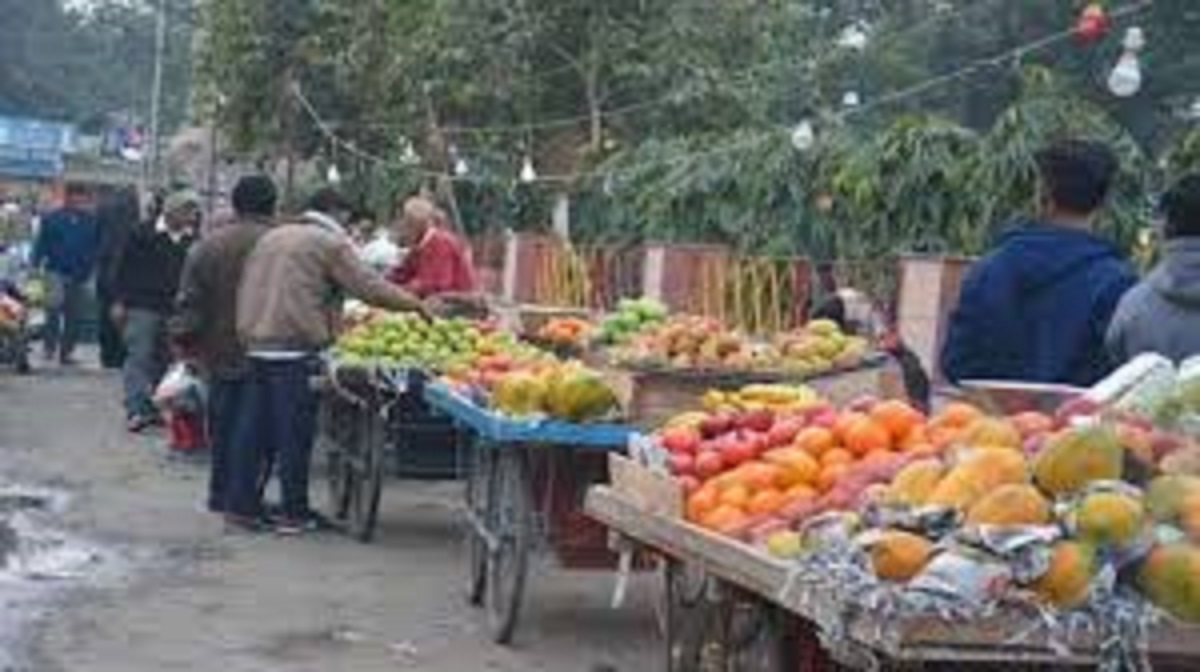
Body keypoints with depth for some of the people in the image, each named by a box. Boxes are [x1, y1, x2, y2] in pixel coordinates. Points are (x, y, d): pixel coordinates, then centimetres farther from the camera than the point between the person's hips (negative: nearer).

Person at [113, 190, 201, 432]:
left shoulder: (192, 241, 5)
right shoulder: (143, 235, -3)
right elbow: (125, 269, -1)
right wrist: (119, 301, -5)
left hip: (174, 311, 4)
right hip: (142, 308, -4)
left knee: (163, 362, 8)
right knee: (139, 358, -7)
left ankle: (153, 408, 17)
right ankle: (135, 410, -9)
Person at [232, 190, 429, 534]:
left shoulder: (270, 238, 20)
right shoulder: (331, 243, -3)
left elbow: (247, 291, 19)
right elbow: (368, 286, -7)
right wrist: (414, 303, 2)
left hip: (257, 344, 8)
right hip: (296, 346, -7)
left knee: (256, 427, 11)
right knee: (295, 432, -2)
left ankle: (242, 505, 14)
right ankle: (294, 513, 2)